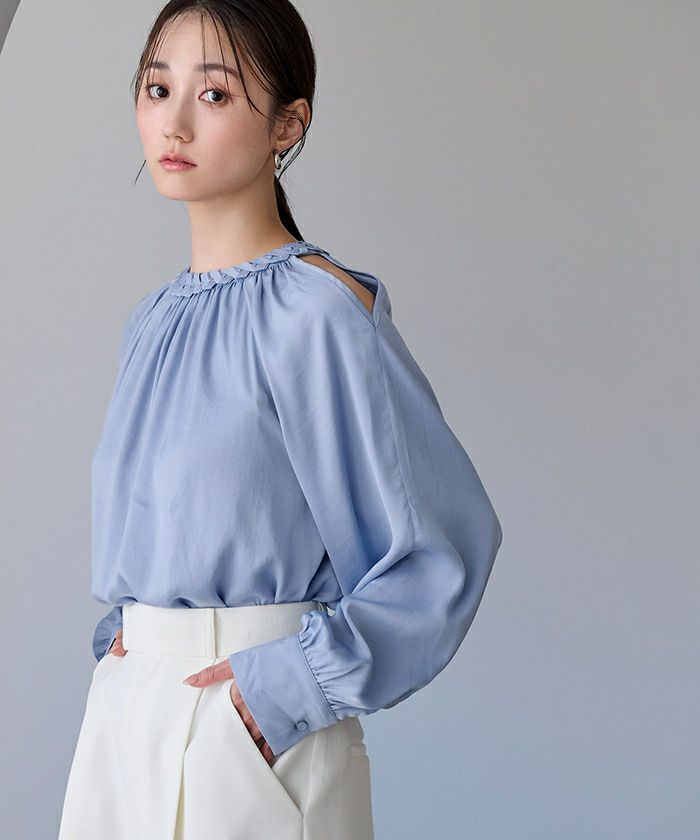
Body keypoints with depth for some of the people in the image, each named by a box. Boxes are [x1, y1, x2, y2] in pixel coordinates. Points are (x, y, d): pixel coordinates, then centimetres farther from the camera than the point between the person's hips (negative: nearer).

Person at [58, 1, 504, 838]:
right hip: (122, 712, 6)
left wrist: (295, 683, -17)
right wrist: (119, 636, 6)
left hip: (254, 727, -6)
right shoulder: (151, 320, 8)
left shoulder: (318, 312, -14)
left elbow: (446, 544, -15)